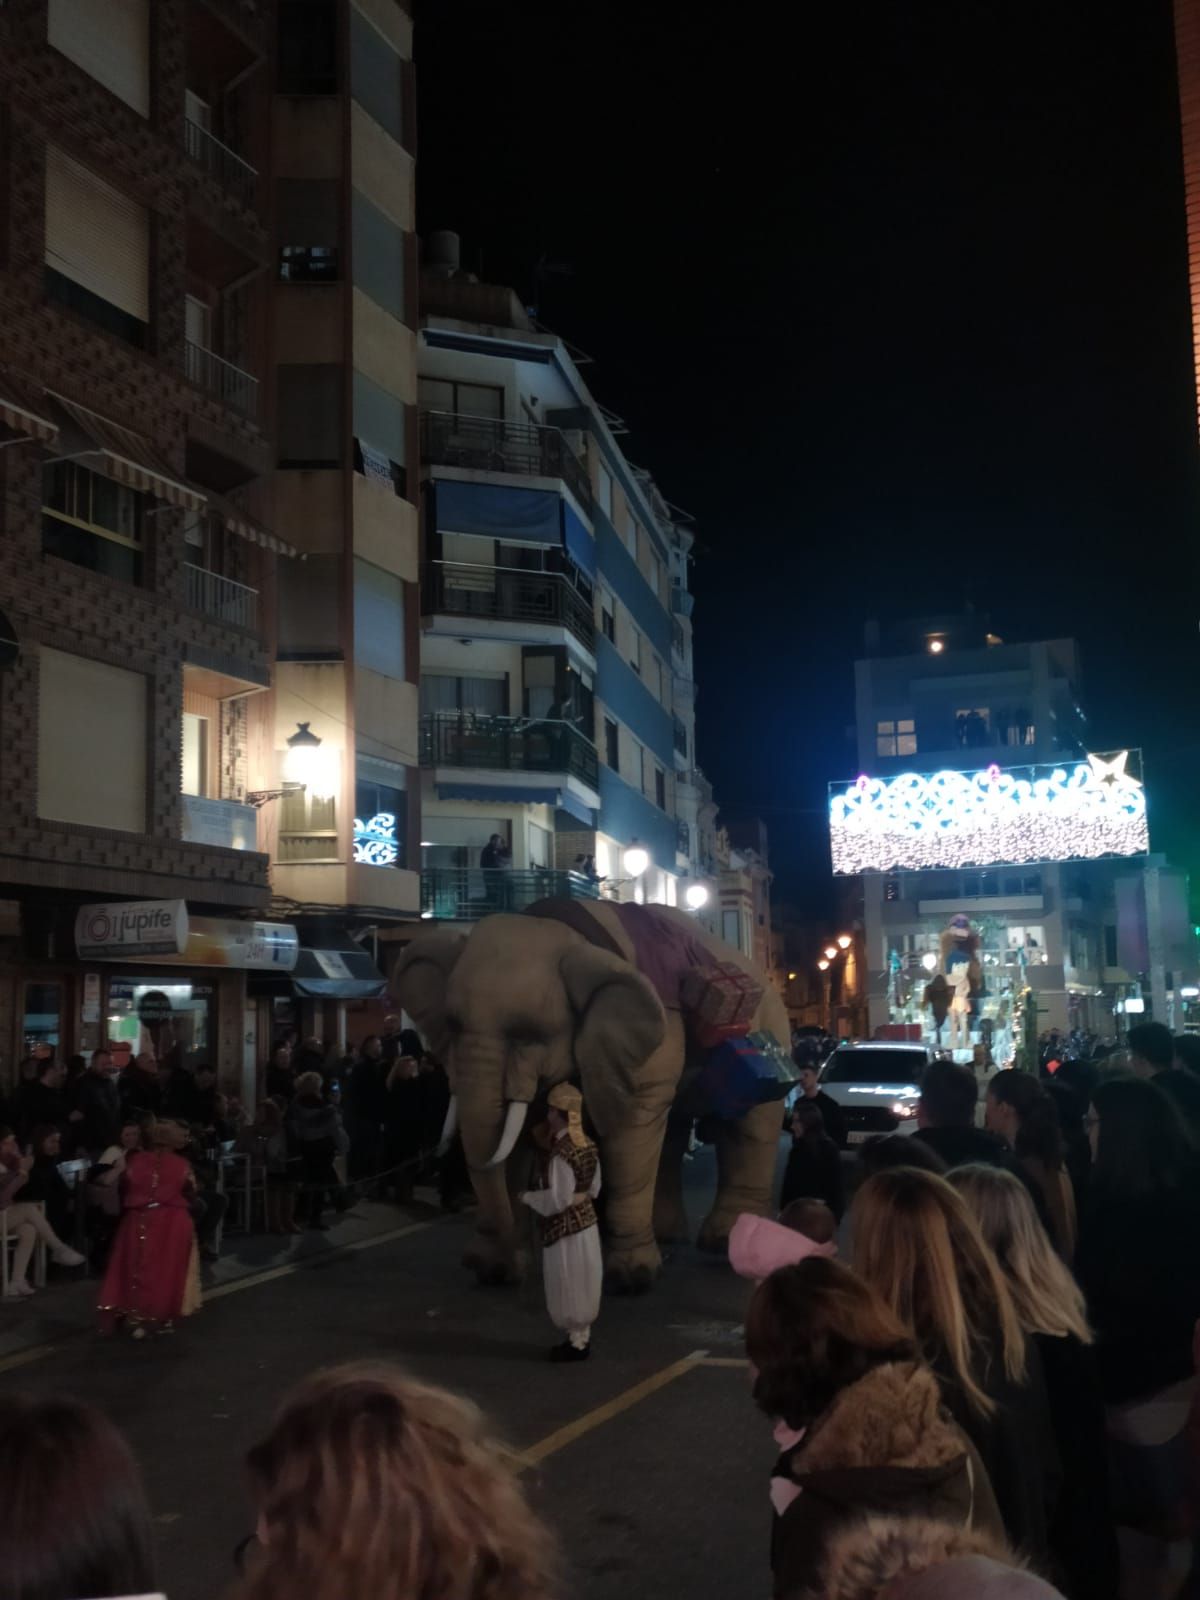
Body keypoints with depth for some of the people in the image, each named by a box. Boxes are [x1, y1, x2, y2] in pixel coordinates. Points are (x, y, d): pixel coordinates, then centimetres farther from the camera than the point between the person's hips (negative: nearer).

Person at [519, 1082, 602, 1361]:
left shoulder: (561, 1153, -24)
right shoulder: (587, 1145, 3)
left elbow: (558, 1199, -22)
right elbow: (594, 1187, 12)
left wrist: (528, 1196, -9)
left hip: (565, 1226, -9)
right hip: (586, 1219, 9)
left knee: (568, 1286, 5)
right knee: (581, 1284, 18)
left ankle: (576, 1342, 14)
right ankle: (582, 1337, 28)